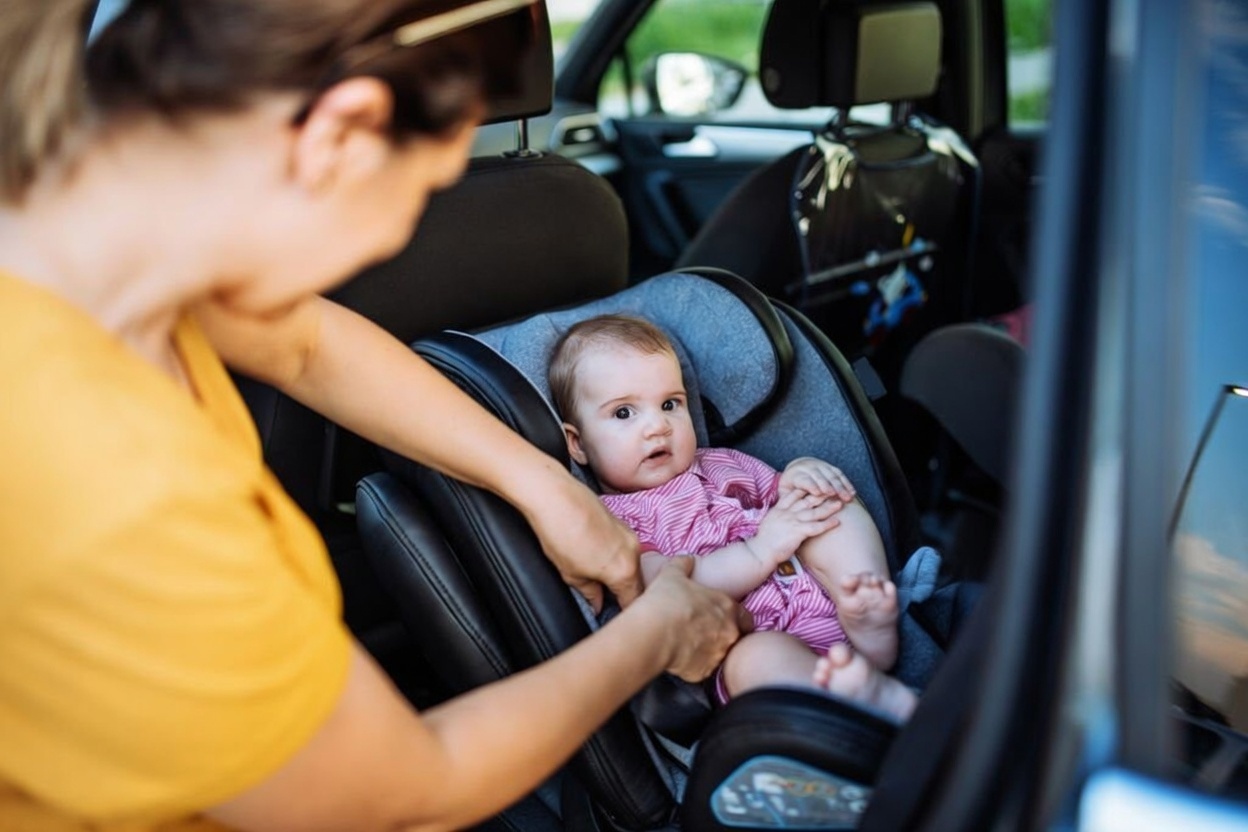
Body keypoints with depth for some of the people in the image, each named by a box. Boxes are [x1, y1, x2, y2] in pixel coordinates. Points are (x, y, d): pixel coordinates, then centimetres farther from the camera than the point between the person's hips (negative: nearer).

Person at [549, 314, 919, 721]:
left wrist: (801, 475, 1)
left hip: (830, 600, 7)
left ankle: (867, 616, -27)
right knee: (753, 657, -38)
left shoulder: (722, 465, 24)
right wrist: (762, 549, -17)